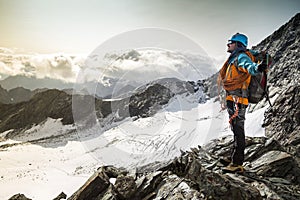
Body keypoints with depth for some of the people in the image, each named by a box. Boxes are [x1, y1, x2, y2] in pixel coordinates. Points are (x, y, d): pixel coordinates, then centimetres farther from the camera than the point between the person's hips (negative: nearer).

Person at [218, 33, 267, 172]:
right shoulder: (234, 59, 24)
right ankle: (234, 158, 29)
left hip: (237, 100, -11)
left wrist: (256, 67, -56)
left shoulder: (241, 57, -8)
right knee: (236, 129, 17)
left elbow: (249, 66, -32)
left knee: (238, 130, -11)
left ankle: (237, 164, -12)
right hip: (232, 100, 11)